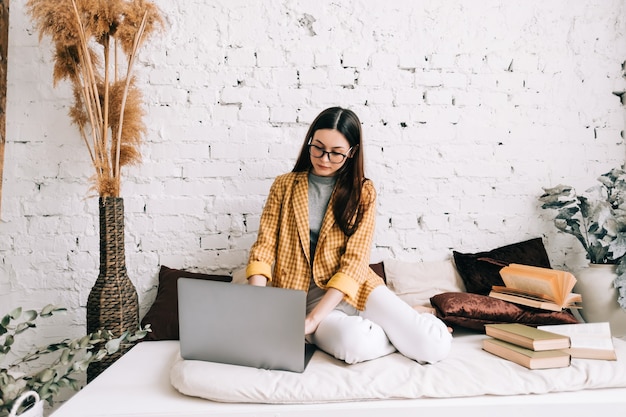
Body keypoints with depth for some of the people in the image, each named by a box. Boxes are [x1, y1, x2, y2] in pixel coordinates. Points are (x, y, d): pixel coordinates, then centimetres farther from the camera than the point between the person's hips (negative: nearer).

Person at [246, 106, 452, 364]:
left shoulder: (362, 192, 1)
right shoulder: (284, 186, 4)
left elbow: (354, 261, -8)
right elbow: (264, 246, -2)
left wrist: (313, 319, -19)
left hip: (352, 288, 0)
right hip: (301, 293, 1)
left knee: (435, 346, -20)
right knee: (354, 343, -31)